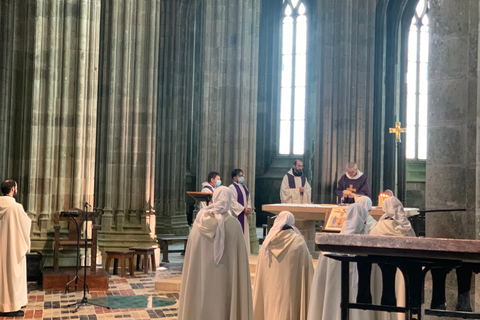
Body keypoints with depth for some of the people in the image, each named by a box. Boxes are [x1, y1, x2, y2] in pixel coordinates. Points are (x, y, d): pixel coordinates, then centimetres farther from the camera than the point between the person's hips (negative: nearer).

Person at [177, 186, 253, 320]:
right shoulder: (234, 224, -10)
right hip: (225, 282, -2)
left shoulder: (199, 222, -3)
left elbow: (191, 257, 3)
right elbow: (240, 259, -8)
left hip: (201, 281, 3)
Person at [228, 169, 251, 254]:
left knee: (244, 232, 10)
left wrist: (249, 207, -4)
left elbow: (248, 199, 16)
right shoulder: (231, 188, -11)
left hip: (244, 215, 8)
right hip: (236, 214, -8)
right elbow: (233, 202, -17)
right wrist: (243, 209, -17)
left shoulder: (244, 187, 16)